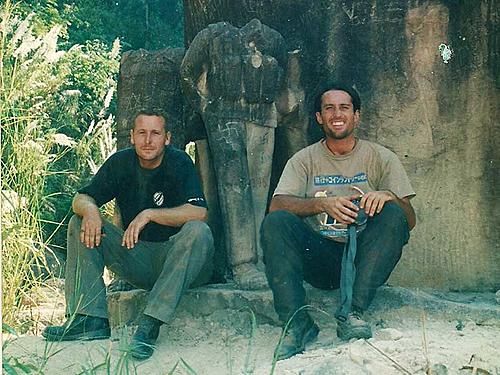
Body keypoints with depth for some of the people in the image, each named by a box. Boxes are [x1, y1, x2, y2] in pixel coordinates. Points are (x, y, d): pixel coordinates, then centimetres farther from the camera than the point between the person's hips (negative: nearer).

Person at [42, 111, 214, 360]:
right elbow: (81, 198, 0)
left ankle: (150, 324, -38)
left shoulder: (179, 162, -11)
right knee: (80, 223, -9)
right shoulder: (121, 162, 1)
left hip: (173, 259, -4)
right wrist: (90, 209, -25)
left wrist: (150, 214, -33)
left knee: (198, 231, -33)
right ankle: (90, 319, -19)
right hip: (136, 258, 4)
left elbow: (198, 212, -23)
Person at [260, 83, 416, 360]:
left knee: (392, 214, -27)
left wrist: (389, 196, -21)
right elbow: (276, 205, -5)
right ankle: (297, 323, -30)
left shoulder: (381, 158, 10)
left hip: (364, 257, 0)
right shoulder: (305, 160, 12)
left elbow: (410, 220, 2)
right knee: (276, 222, -24)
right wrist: (323, 204, -22)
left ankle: (353, 313, -31)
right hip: (319, 257, 1)